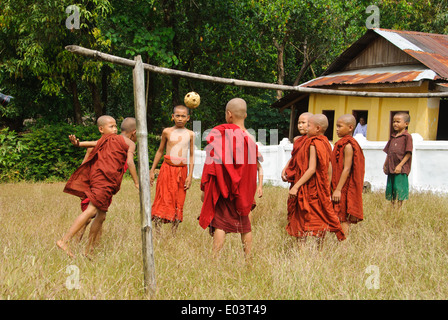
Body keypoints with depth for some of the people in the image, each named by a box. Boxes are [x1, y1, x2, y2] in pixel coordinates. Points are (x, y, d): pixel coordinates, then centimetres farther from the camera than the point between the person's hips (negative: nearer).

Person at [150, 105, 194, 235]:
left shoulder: (190, 134, 5)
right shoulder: (167, 132, 4)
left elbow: (192, 155, 7)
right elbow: (160, 151, 13)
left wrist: (190, 175, 1)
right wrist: (152, 170, 11)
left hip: (182, 170, 1)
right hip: (167, 168, -1)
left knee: (178, 204, 4)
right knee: (163, 200, -6)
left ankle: (174, 234, 10)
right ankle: (157, 233, -6)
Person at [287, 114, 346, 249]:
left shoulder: (313, 144, -16)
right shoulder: (325, 143, 9)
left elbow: (311, 169, -22)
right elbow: (329, 168, 13)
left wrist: (296, 186, -23)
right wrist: (327, 189, 19)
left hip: (309, 188, -9)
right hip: (321, 190, 9)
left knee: (302, 224, -3)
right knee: (320, 221, 12)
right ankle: (320, 252, 17)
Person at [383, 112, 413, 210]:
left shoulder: (407, 136, -7)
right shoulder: (393, 136, 16)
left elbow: (408, 153, -11)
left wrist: (400, 165, -16)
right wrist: (385, 164, 14)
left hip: (401, 169, -7)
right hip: (391, 168, 7)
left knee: (399, 189, -7)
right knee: (390, 188, 10)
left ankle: (399, 209, -1)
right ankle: (392, 208, 19)